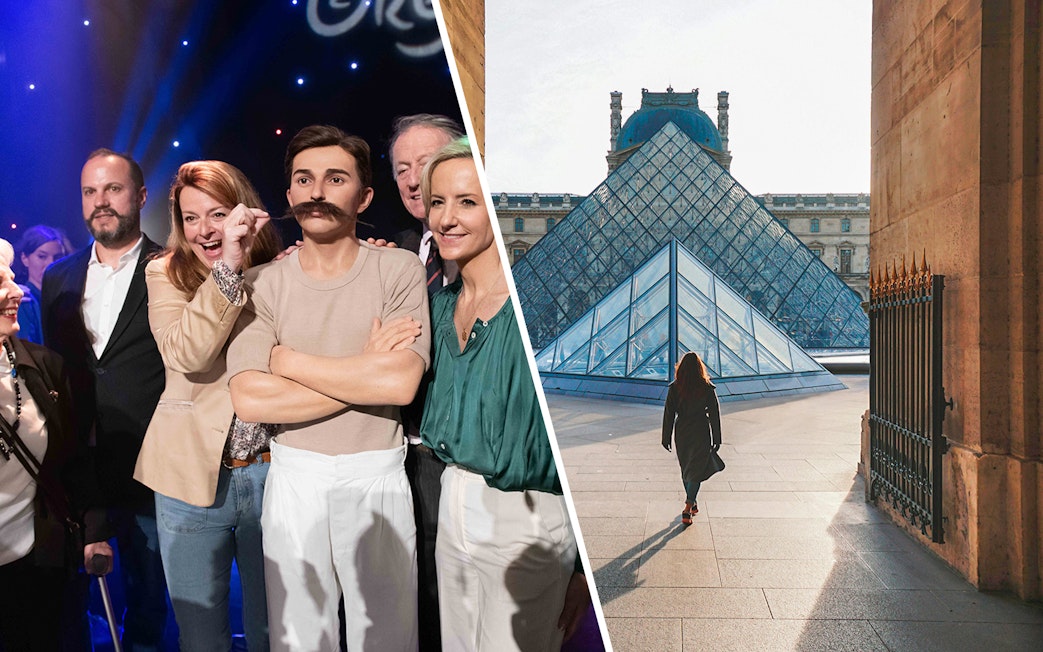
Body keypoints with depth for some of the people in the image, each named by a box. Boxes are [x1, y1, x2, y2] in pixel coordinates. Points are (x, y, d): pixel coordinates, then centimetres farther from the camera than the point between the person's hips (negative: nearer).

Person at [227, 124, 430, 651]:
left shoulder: (399, 270, -5)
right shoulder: (263, 284, 0)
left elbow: (402, 383, -18)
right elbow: (249, 400, -12)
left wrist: (288, 360, -11)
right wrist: (368, 369, -15)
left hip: (377, 475, -1)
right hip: (293, 475, 2)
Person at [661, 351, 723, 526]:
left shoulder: (674, 388, -8)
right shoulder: (707, 388, -9)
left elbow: (668, 414, -4)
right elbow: (715, 414, -4)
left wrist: (666, 438, 5)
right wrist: (717, 439, 5)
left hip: (681, 433, 2)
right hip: (701, 434, -2)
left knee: (686, 470, 19)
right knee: (696, 471, 2)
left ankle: (692, 503, 34)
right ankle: (688, 509, -9)